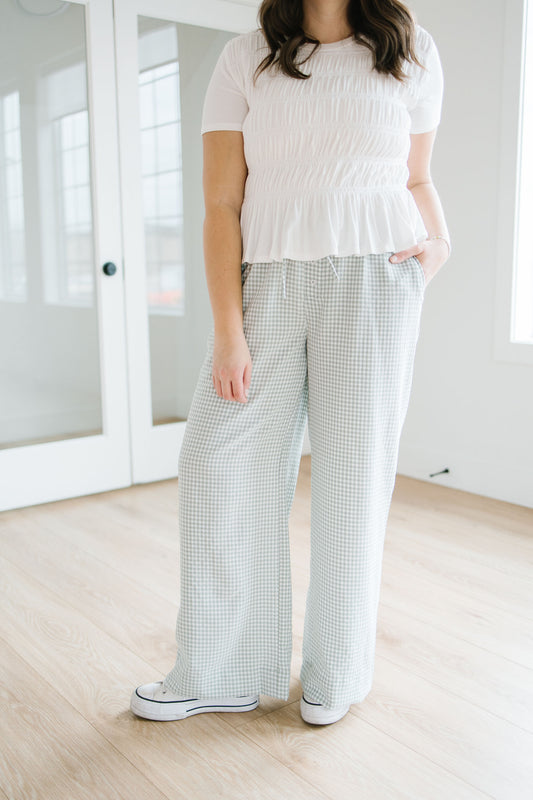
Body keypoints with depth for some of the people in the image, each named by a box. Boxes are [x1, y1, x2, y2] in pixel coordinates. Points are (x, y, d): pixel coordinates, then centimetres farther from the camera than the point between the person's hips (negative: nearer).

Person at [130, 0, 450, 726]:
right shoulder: (247, 58, 6)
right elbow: (221, 204, -1)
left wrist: (441, 239, -2)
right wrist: (227, 330, -9)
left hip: (374, 279, 0)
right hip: (267, 282, 1)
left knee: (352, 473, 2)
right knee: (218, 466, -2)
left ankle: (336, 672, 20)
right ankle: (221, 675, 15)